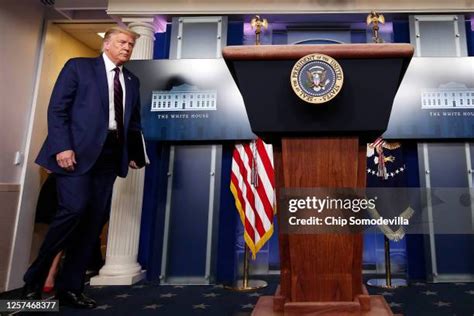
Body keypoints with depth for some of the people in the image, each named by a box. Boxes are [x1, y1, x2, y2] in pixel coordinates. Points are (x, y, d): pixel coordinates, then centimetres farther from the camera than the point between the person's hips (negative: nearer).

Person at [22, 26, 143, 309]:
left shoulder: (132, 81, 19)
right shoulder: (79, 66, 6)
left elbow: (134, 122, 20)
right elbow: (57, 108, -3)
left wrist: (134, 153, 6)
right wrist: (63, 147, -14)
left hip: (109, 156, 5)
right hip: (77, 151, -5)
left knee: (95, 220, 1)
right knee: (75, 209, -16)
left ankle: (70, 288, 13)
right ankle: (34, 278, 9)